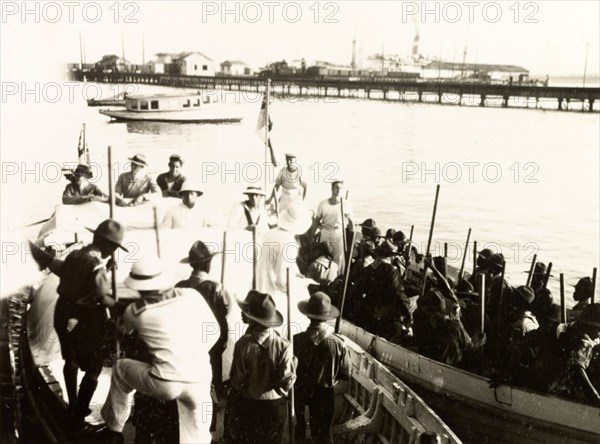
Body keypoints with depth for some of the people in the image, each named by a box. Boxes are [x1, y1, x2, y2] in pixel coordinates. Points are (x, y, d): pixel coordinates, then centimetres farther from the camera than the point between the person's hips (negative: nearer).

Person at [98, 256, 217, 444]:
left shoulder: (135, 311, 4)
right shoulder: (190, 295, 4)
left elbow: (124, 330, 28)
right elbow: (213, 329, 11)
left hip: (165, 383, -2)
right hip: (200, 381, 2)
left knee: (121, 368, 26)